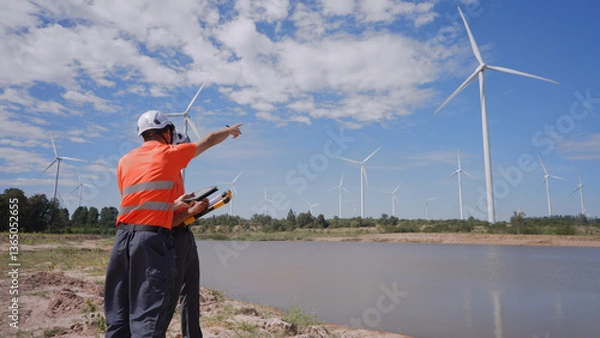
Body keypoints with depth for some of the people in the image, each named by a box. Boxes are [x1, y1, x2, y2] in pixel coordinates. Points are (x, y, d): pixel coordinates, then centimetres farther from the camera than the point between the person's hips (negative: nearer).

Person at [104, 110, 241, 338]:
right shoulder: (170, 153, 5)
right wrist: (231, 130, 38)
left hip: (122, 238, 6)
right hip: (152, 240, -6)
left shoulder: (125, 161, 17)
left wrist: (173, 206, 28)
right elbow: (209, 140, 20)